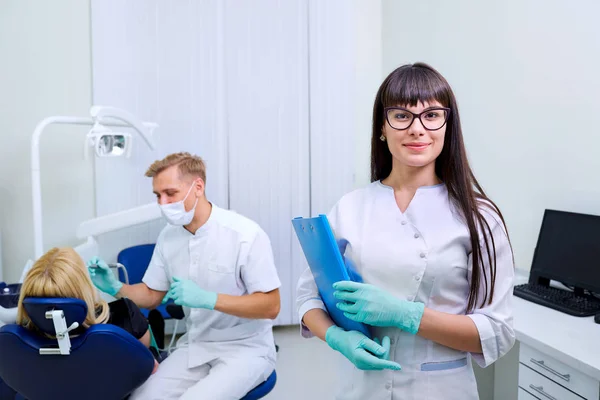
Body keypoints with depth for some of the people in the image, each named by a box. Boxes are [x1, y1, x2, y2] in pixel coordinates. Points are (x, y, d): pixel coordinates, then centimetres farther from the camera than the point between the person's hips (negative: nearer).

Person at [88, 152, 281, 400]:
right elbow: (151, 295, 10)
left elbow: (270, 307, -19)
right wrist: (115, 288, -11)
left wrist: (207, 299, -30)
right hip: (195, 346, 5)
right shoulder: (168, 236, 0)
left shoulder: (245, 234, -19)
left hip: (245, 348, -5)